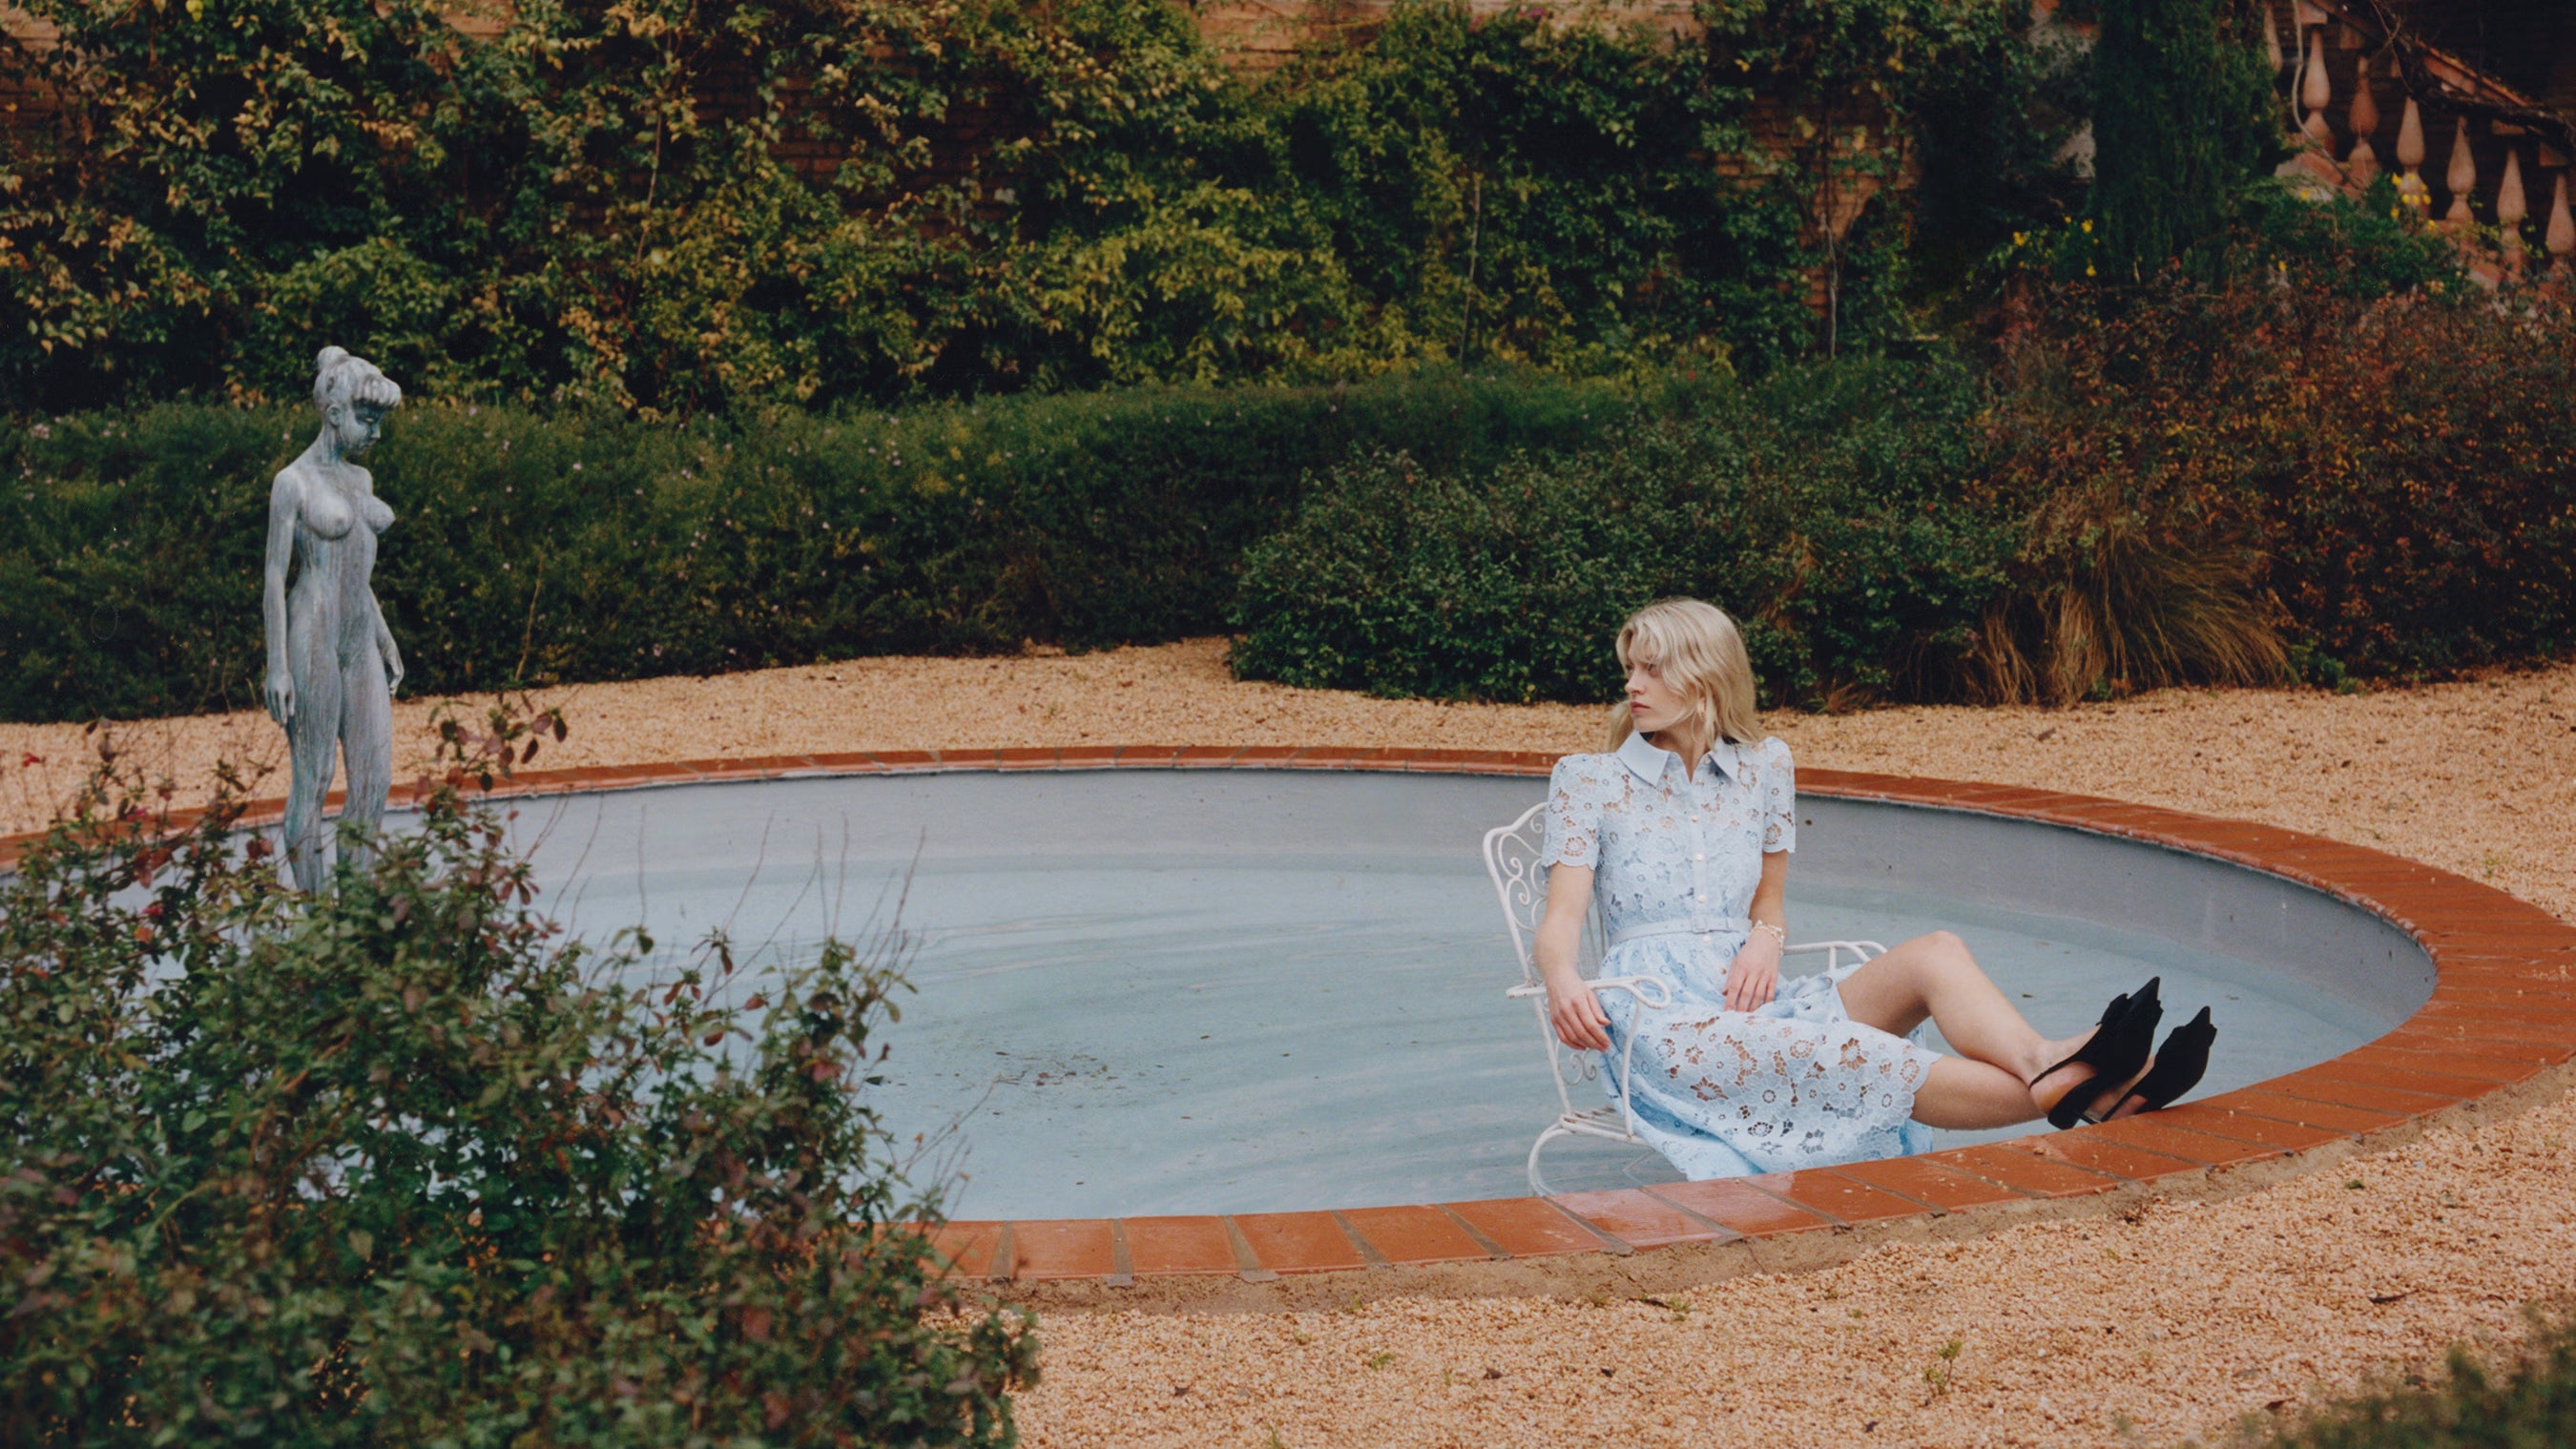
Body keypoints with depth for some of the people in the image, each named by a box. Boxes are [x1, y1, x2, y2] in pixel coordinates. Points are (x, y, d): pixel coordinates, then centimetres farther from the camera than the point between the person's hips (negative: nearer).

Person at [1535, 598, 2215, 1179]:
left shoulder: (1761, 766, 18)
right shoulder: (1588, 780, 8)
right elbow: (1562, 916, -3)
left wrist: (1765, 939, -3)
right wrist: (1561, 980, -27)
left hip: (1749, 995, 4)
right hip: (1656, 1013, -4)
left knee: (1934, 955, -23)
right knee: (1849, 1056, -33)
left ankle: (2045, 1063, -51)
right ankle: (2055, 1094, -50)